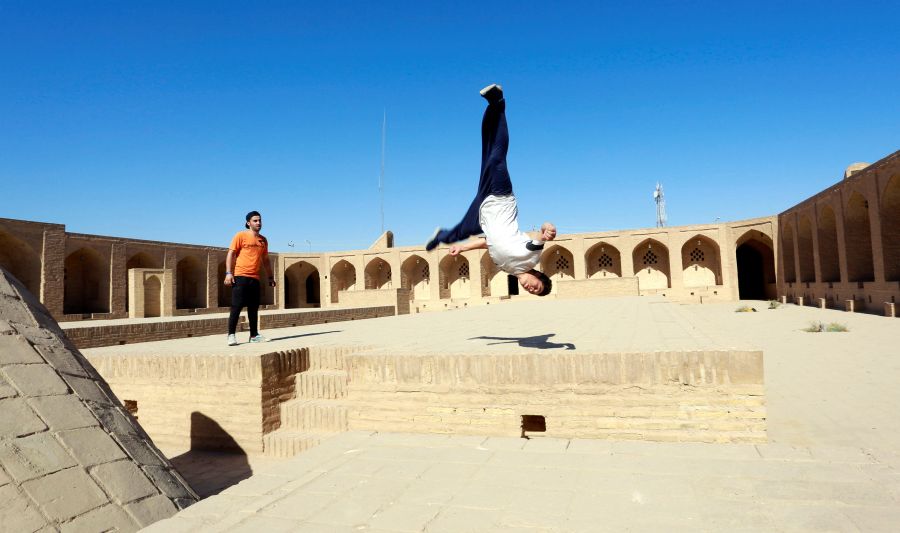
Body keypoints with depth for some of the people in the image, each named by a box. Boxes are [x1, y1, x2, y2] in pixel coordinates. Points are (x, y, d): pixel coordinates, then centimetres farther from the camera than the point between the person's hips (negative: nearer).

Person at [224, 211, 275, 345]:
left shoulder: (263, 240, 15)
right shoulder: (241, 235, -1)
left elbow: (265, 260, 22)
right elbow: (231, 254, -5)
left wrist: (270, 277, 19)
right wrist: (228, 273, -14)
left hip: (255, 278, 5)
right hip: (240, 277, -5)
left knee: (254, 308, 8)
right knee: (236, 306, -6)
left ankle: (254, 335, 15)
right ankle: (231, 335, -1)